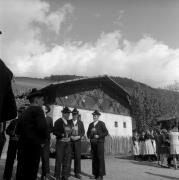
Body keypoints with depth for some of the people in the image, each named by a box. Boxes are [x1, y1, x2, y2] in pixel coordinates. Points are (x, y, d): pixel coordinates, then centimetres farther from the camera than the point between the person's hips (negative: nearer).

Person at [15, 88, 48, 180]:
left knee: (21, 172, 14)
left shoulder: (25, 111, 14)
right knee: (31, 172, -2)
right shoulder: (37, 109, -9)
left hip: (22, 144, 8)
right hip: (33, 145, -8)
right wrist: (43, 140, -6)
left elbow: (18, 130, 18)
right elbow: (43, 127, -22)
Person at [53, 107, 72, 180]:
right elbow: (54, 132, -9)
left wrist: (69, 134, -2)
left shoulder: (69, 122, 11)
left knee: (67, 160, 8)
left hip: (68, 143, 5)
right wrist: (62, 135, -21)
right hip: (60, 142, -5)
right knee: (59, 160, 1)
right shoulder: (58, 121, -6)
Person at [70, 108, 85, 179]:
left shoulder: (80, 122, 6)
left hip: (77, 141, 1)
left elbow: (83, 132, 6)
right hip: (69, 141, 0)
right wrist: (70, 136, -12)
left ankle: (77, 173, 9)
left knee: (77, 157, -1)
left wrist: (78, 136, -11)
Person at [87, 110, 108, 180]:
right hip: (93, 143, 5)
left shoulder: (101, 123, 1)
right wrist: (90, 136, -5)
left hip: (100, 142, -4)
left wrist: (99, 136, -13)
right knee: (94, 158, 4)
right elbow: (88, 133, 17)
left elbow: (106, 132, -3)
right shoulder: (91, 124, 15)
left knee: (100, 158, -6)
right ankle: (95, 174, 11)